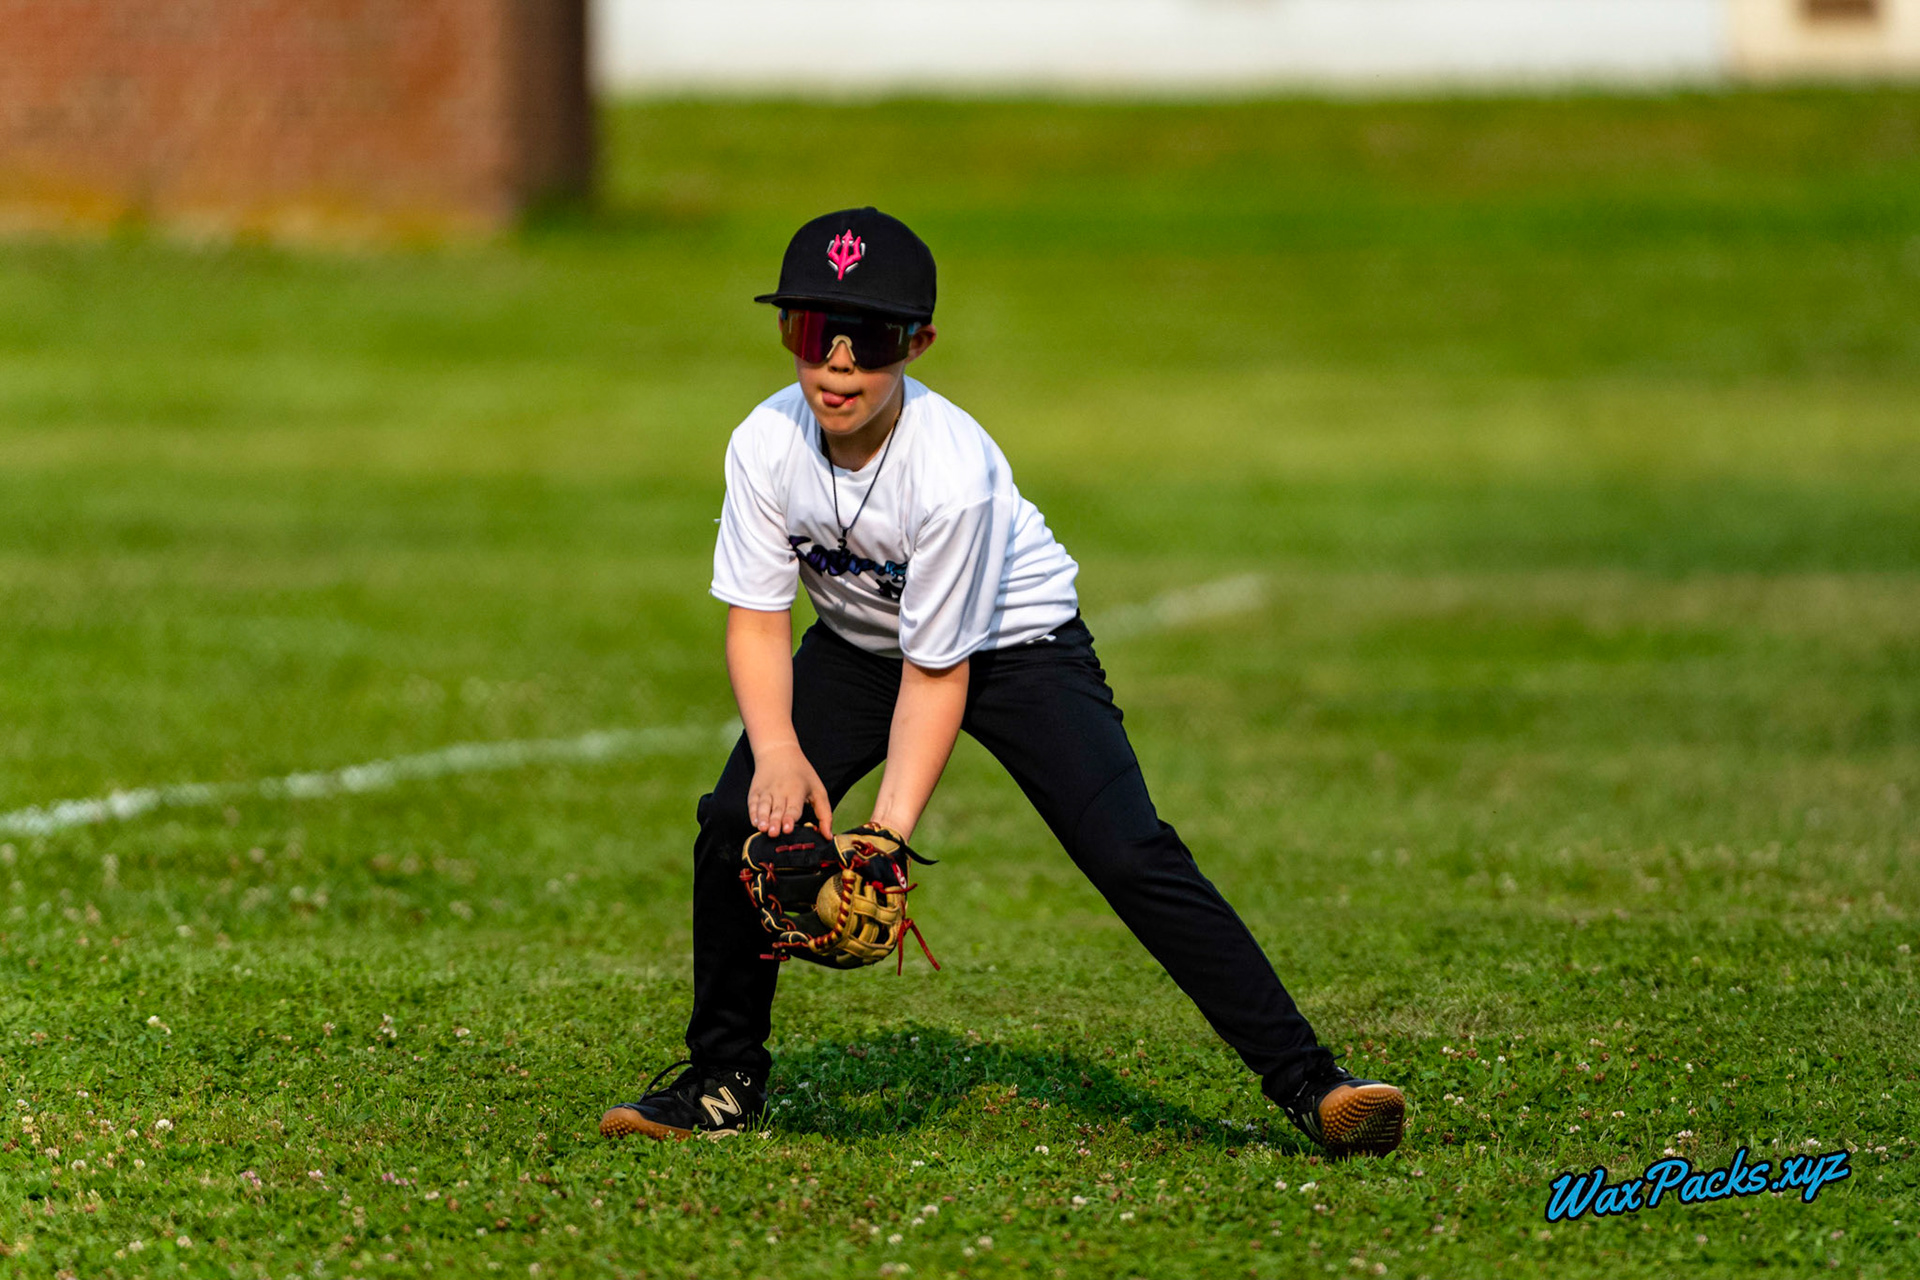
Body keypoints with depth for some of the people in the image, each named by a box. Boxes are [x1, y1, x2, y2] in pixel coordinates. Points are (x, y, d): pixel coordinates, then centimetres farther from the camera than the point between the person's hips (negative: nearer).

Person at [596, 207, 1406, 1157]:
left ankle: (1306, 1083, -18)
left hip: (1015, 641, -4)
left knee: (1131, 858, -20)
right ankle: (724, 1080, 9)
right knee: (737, 823, -13)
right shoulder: (765, 447, -22)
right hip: (858, 644, 4)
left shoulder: (953, 469, -34)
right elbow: (757, 617, -13)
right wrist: (777, 750, -30)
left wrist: (890, 827, -34)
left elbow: (936, 671, -27)